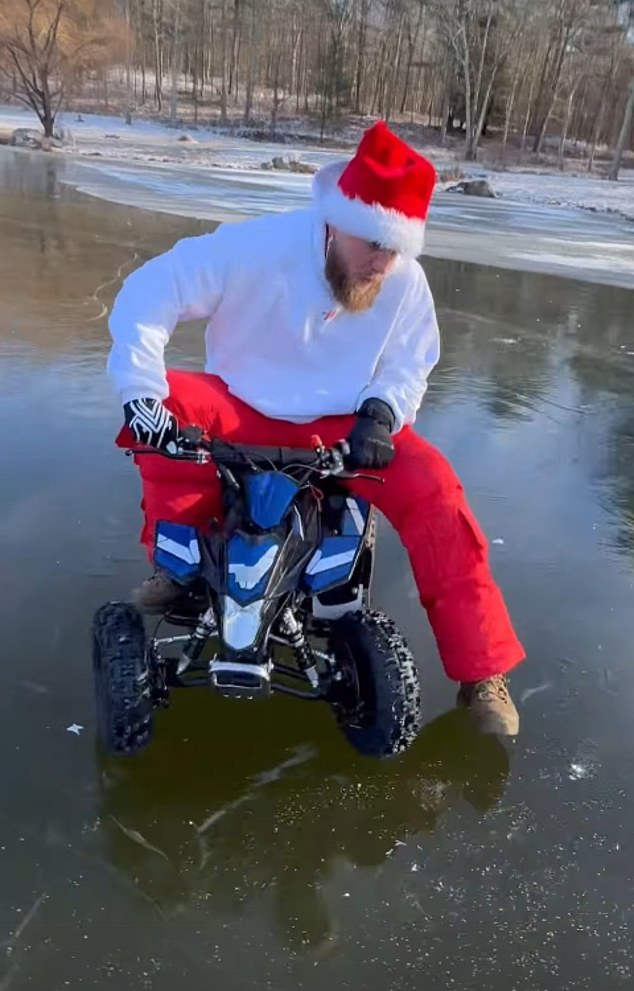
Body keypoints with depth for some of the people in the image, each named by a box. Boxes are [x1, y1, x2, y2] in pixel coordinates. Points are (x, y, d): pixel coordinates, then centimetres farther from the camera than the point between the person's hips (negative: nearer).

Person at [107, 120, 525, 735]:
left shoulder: (406, 283, -12)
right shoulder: (256, 246, -22)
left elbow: (409, 364, 3)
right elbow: (148, 294, -21)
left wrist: (381, 412, -19)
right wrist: (141, 393, -32)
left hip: (337, 430, 1)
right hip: (242, 411, 0)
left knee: (431, 487, -23)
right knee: (171, 407, -31)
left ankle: (481, 672, -12)